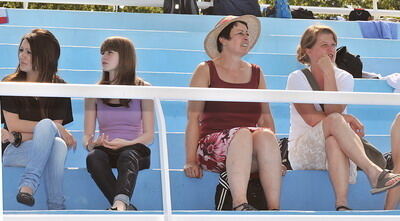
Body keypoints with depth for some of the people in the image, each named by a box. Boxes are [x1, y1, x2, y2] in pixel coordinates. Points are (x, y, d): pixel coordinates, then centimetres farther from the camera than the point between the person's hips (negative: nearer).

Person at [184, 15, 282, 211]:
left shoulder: (256, 73, 21)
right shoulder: (206, 71, 10)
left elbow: (266, 118, 15)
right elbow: (194, 118, 1)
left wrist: (274, 157, 0)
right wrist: (191, 161, -10)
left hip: (251, 154, 3)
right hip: (212, 145, -3)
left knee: (265, 135, -31)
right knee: (242, 134, -35)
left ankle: (274, 208, -40)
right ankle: (239, 204, -50)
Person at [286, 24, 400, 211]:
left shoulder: (344, 78, 8)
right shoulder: (297, 79, 2)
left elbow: (333, 110, -12)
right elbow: (311, 119, -10)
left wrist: (329, 73, -15)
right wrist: (344, 120, -16)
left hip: (337, 151, 2)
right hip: (302, 152, -2)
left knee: (334, 141, -39)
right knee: (334, 121, -34)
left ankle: (341, 203, -52)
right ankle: (374, 172, -48)